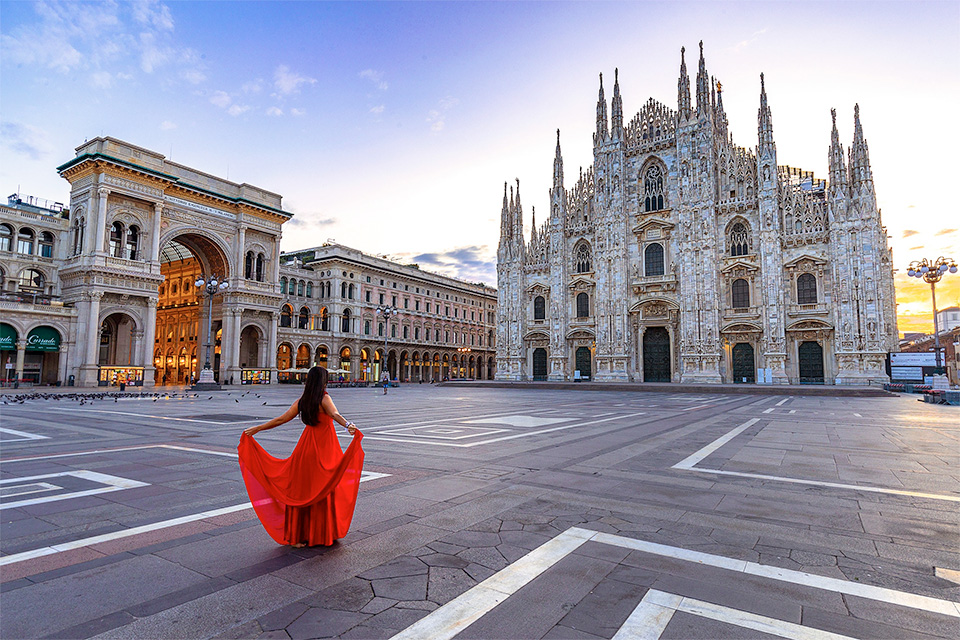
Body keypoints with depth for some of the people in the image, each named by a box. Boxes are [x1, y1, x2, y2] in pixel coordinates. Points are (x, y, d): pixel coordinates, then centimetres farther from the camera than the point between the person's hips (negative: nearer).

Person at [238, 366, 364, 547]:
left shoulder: (301, 401, 5)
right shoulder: (324, 399, -10)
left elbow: (281, 419, 10)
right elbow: (334, 414, -30)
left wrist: (256, 429, 22)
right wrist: (348, 425, -46)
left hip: (306, 447, 5)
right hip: (325, 449, -5)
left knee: (300, 490, 11)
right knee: (325, 491, 6)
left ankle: (296, 535, 18)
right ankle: (323, 535, 15)